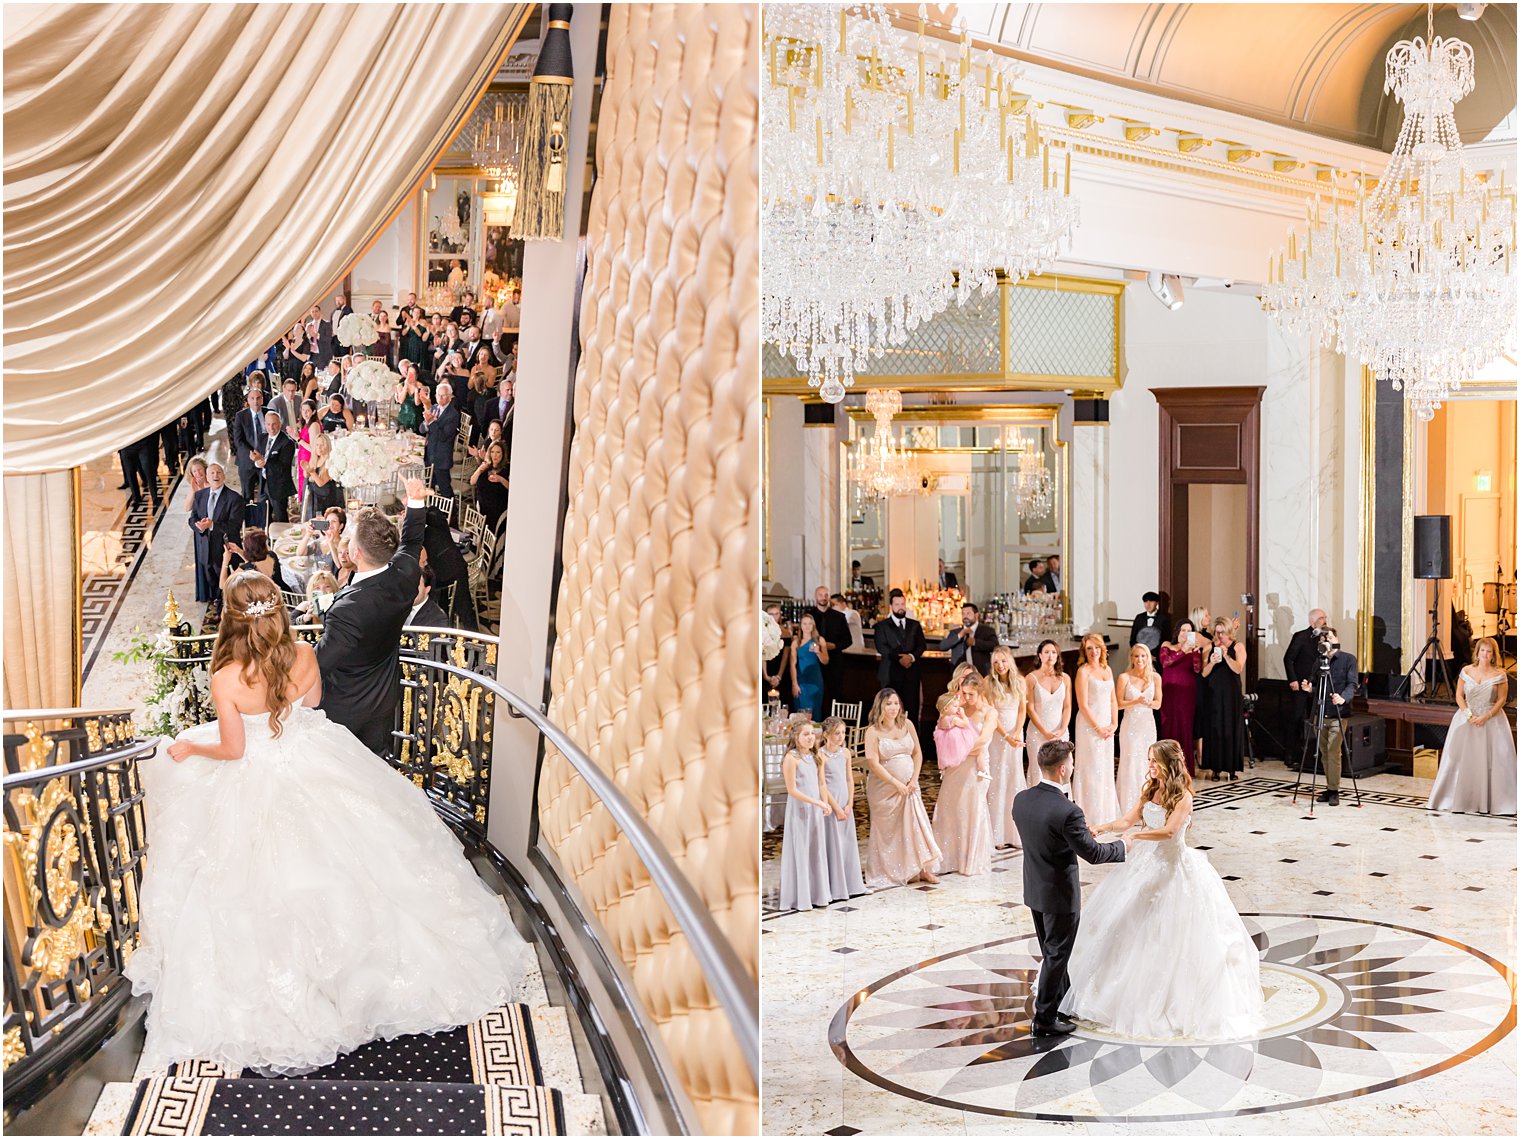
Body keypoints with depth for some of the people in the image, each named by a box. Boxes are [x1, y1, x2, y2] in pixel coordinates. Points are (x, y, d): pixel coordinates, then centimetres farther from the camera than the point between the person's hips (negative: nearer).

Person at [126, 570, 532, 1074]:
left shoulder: (226, 679, -28)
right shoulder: (305, 656, -17)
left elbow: (233, 749, -16)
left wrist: (189, 749, 2)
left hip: (256, 785, -3)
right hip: (311, 765, 3)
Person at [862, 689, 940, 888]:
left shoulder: (907, 725, 3)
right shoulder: (873, 731, -11)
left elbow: (917, 753, 7)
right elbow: (873, 764, -16)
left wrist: (914, 780, -4)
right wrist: (896, 783, -16)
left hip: (908, 785, 4)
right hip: (884, 788, -4)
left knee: (916, 824, 0)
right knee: (887, 829, 4)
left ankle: (922, 868, 7)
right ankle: (888, 873, 15)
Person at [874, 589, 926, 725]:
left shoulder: (915, 625, 18)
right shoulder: (882, 625, 8)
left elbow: (921, 645, 9)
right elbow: (881, 647, -4)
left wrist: (911, 656, -11)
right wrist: (899, 658, -15)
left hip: (912, 673, 3)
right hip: (891, 673, -2)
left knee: (912, 709, -3)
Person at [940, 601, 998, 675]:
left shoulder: (987, 631, 8)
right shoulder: (955, 632, 17)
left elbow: (995, 646, -8)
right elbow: (942, 647, 3)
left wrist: (975, 642, -11)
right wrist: (959, 636, -6)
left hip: (981, 675, -2)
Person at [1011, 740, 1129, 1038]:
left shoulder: (1021, 799, -7)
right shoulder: (1068, 812, -29)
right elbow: (1093, 853, -19)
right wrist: (1122, 846, -1)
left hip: (1034, 890, 7)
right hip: (1060, 894, -7)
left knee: (1052, 951, 24)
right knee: (1056, 954, 8)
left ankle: (1065, 1001, 42)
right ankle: (1045, 1019, 16)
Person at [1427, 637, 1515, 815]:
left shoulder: (1499, 675, -4)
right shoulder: (1466, 671, 2)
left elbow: (1501, 700, -3)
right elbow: (1459, 695, 3)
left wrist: (1486, 717, -14)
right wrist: (1468, 714, -10)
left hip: (1491, 720, -2)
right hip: (1467, 719, 2)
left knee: (1492, 759, -6)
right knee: (1461, 758, 1)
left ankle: (1489, 801, 1)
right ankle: (1459, 799, 10)